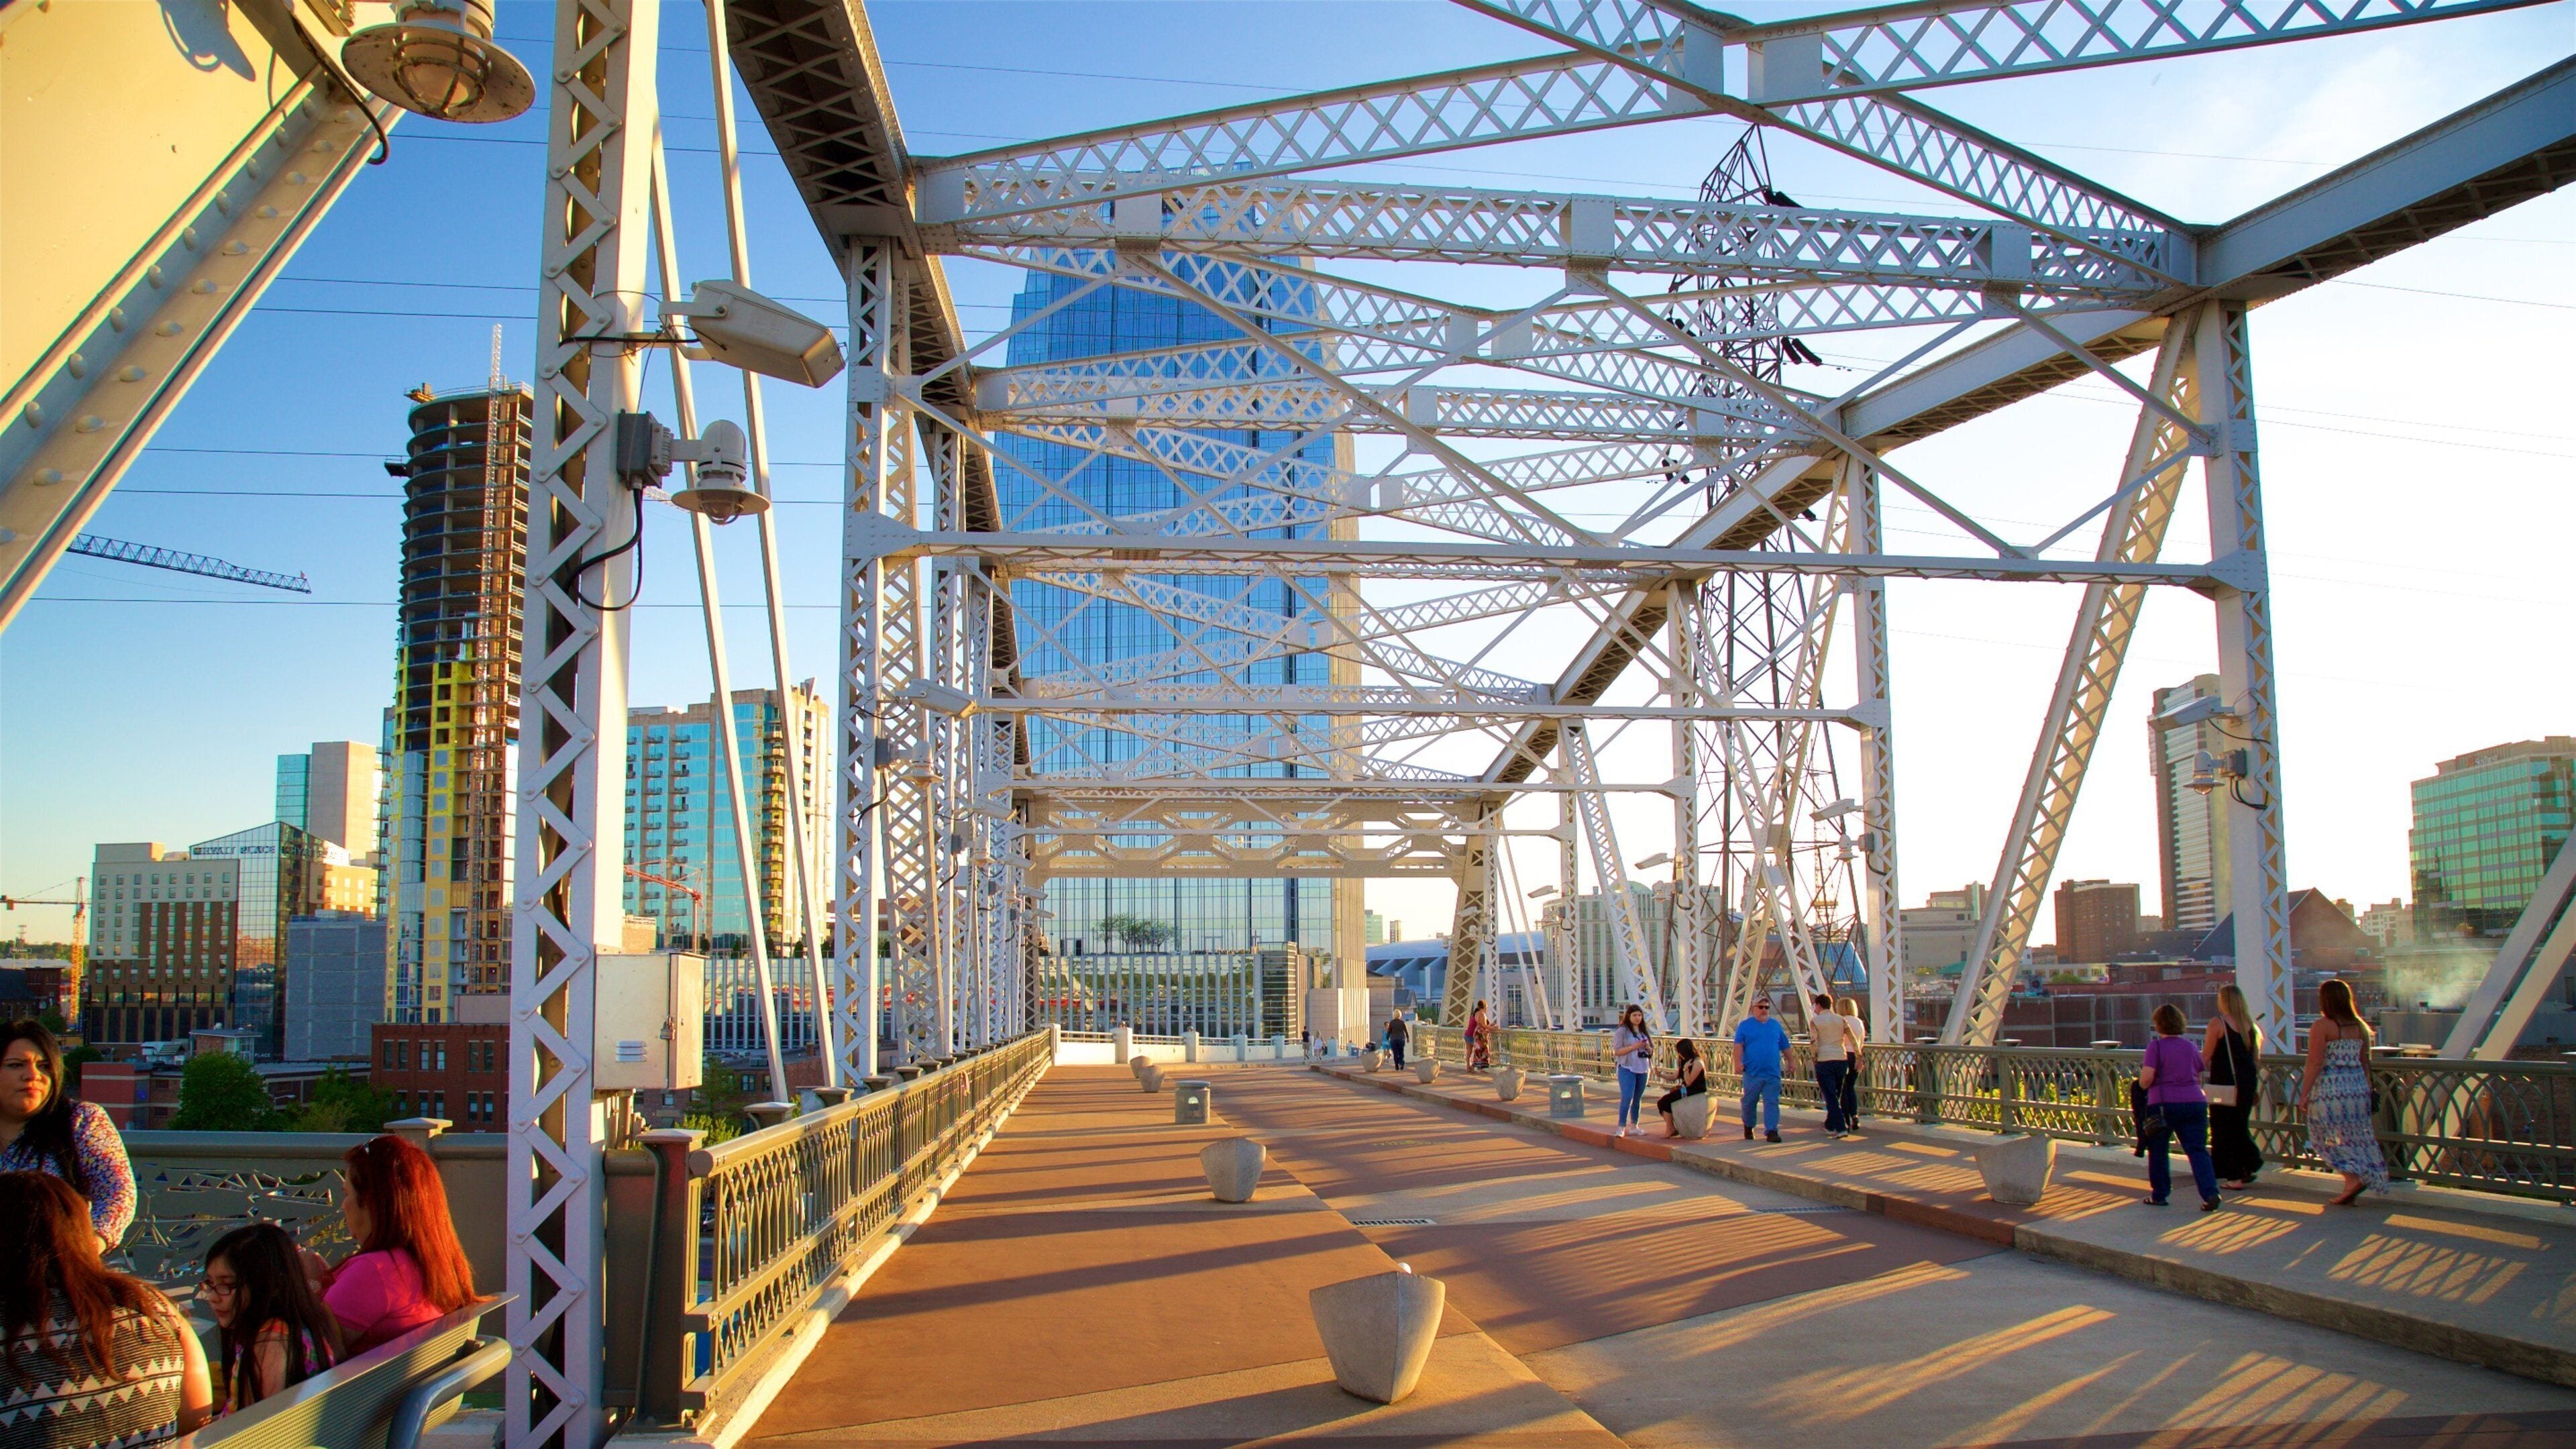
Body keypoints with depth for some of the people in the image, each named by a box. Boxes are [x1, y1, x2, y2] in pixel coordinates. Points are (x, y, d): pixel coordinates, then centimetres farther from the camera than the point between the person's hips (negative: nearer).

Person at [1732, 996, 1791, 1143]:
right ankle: (1748, 1127, 28)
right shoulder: (1745, 1025, 2)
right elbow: (1738, 1045, -8)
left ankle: (1771, 1131, -4)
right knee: (1749, 1101, 8)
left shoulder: (1776, 1026, 14)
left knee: (1772, 1102, -4)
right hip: (1752, 1073, -2)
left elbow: (1785, 1047, 20)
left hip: (1772, 1074, 2)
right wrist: (1738, 1062, -20)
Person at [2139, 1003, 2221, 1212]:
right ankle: (2211, 1193, -16)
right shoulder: (2190, 1047, 11)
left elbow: (2146, 1080, -11)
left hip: (2164, 1104, -4)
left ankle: (2159, 1195, 17)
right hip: (2194, 1102, 4)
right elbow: (2199, 1079, 21)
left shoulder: (2155, 1047, -4)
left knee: (2158, 1150, 11)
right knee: (2198, 1150, 1)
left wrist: (2141, 1074, 10)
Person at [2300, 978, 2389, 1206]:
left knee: (2326, 1138, 4)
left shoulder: (2322, 1026, -10)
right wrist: (2366, 1090, 22)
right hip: (2357, 1087, 6)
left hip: (2329, 1090, -6)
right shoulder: (2360, 1026, 9)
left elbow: (2315, 1063, -15)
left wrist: (2304, 1094, -10)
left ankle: (2353, 1178, -10)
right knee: (2354, 1137, 13)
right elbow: (2365, 1063, 14)